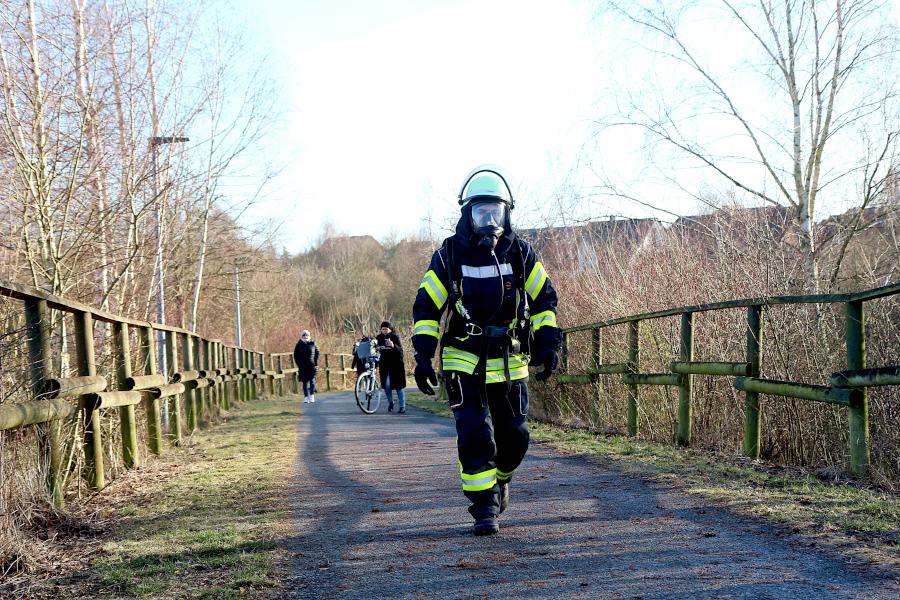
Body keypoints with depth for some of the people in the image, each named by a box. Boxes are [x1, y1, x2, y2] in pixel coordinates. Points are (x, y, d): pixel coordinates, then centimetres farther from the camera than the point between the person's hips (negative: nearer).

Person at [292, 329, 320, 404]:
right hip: (303, 366, 0)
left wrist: (316, 363, 0)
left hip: (312, 366, 0)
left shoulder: (312, 343, 2)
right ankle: (306, 397, 4)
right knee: (305, 382, 2)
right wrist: (299, 365, 0)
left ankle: (312, 397, 4)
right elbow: (296, 356, 8)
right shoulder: (299, 345, 2)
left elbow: (317, 353, 8)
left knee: (312, 381, -4)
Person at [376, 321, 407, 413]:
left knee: (398, 385, -2)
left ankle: (402, 406, 4)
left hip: (396, 364, -3)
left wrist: (393, 346, -33)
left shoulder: (395, 337, -5)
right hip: (384, 365, 3)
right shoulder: (379, 338, 6)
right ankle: (390, 402, 19)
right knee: (386, 385, -4)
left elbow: (400, 350, -15)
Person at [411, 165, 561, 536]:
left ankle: (499, 478, 39)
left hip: (510, 364, 3)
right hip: (465, 364, -3)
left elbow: (544, 299, 11)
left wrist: (548, 343, 1)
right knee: (475, 435, -11)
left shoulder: (521, 255, 3)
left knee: (514, 436, 9)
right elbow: (426, 307, 1)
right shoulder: (448, 256, -3)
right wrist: (423, 356, -6)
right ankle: (485, 508, -4)